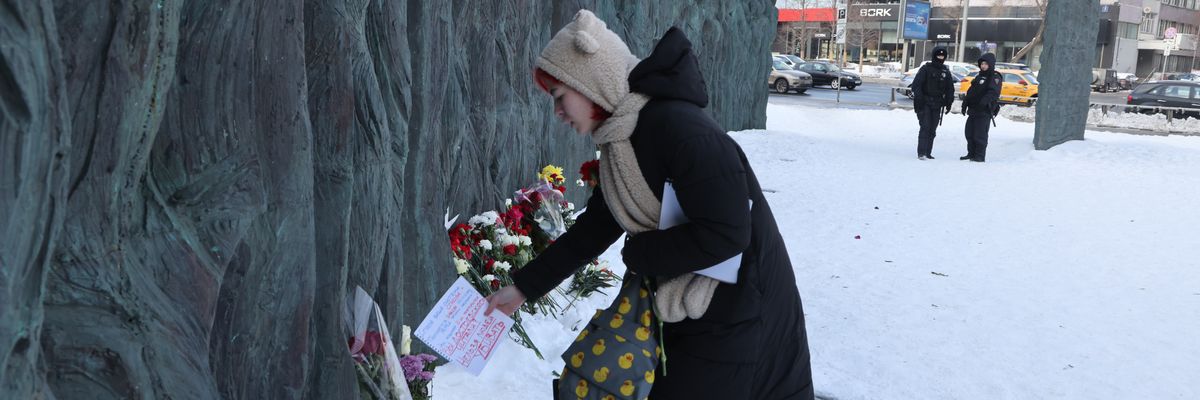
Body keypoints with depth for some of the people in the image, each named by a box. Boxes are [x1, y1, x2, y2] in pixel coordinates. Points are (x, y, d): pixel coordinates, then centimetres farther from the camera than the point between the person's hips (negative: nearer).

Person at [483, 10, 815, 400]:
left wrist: (637, 255, -15)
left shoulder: (679, 126, -25)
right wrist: (523, 287, 13)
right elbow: (594, 229, 12)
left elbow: (725, 233, -29)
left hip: (739, 319, -8)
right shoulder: (621, 142, 4)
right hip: (688, 314, 8)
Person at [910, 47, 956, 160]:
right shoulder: (926, 68, -2)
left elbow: (950, 89, 19)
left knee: (932, 130, 6)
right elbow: (916, 84, -7)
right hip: (925, 104, -5)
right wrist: (918, 99, -15)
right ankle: (921, 153, -17)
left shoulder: (946, 72, 13)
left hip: (937, 105, 5)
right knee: (925, 127, -14)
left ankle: (927, 153, 11)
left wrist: (949, 103, 10)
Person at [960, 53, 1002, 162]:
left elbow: (993, 92, -21)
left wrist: (984, 101, -36)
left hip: (984, 112, -9)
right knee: (969, 133, 10)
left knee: (980, 134, -9)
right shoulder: (979, 77, 21)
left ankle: (980, 156, -3)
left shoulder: (995, 77, -6)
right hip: (973, 110, 9)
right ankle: (971, 154, 20)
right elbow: (970, 91, 25)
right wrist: (965, 103, 14)